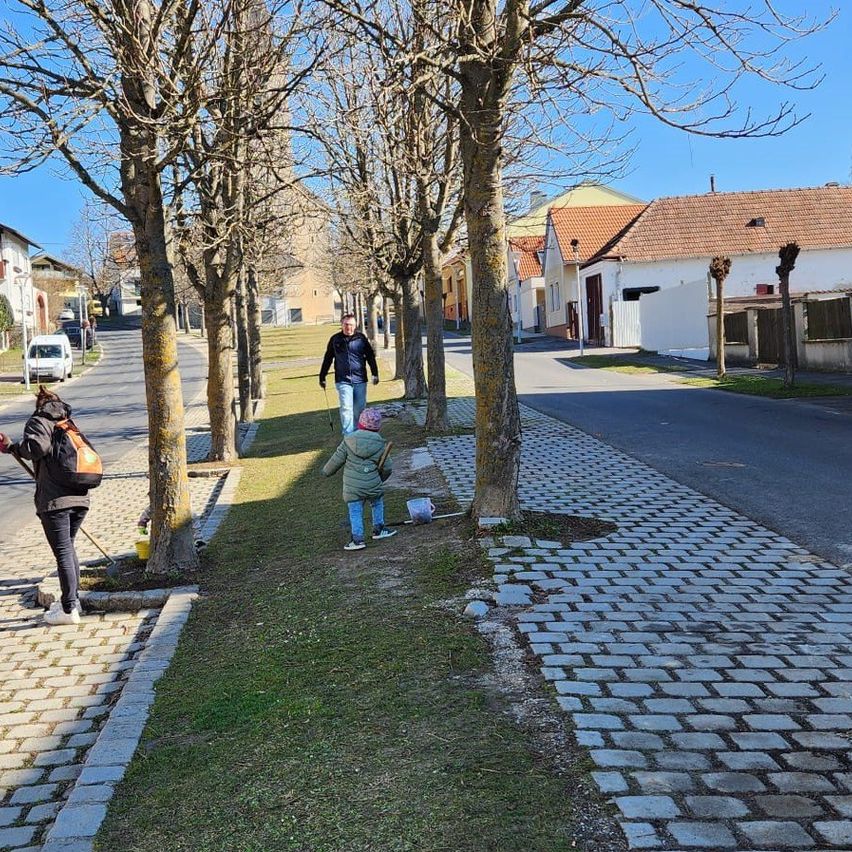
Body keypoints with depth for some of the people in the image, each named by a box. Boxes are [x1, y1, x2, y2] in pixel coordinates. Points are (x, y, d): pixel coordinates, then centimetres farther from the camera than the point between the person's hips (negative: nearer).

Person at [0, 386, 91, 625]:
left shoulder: (38, 422, 1)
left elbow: (36, 447, -19)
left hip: (54, 500, -7)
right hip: (80, 497, 7)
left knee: (63, 552, -2)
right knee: (68, 548, 21)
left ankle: (69, 610, 2)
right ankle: (72, 600, 28)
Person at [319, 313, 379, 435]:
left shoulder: (361, 338, 3)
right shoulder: (335, 339, 4)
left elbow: (370, 356, 6)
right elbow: (327, 359, 12)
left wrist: (375, 374, -1)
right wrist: (322, 377, 14)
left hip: (360, 380, 1)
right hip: (343, 381, -1)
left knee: (359, 409, 7)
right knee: (346, 408, -11)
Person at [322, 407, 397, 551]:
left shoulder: (349, 441, -4)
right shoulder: (379, 445, 0)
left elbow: (336, 460, 2)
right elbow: (387, 468, 5)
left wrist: (326, 471, 20)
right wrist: (380, 478, 26)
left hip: (352, 487, -1)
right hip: (372, 485, 1)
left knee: (355, 512, 6)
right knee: (377, 503, 25)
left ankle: (357, 539, 1)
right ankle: (378, 529, 32)